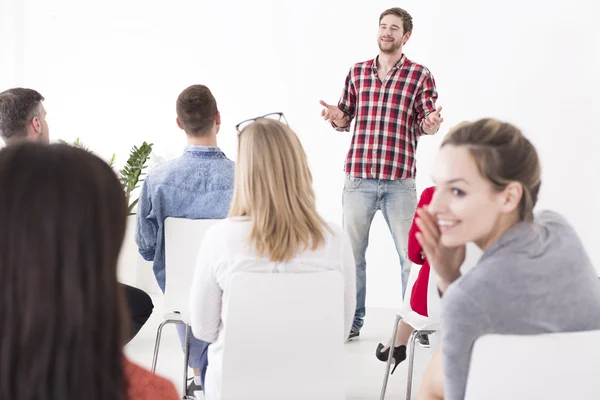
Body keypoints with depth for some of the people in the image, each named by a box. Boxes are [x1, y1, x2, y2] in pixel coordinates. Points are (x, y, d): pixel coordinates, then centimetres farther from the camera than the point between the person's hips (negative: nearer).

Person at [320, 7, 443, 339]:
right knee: (351, 250, 7)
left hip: (399, 182, -2)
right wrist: (335, 117, -8)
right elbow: (345, 120, 15)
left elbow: (426, 125, -1)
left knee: (411, 253, 2)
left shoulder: (420, 76, 3)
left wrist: (432, 124, -24)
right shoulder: (357, 72, 12)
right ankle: (352, 319, 18)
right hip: (358, 178, 3)